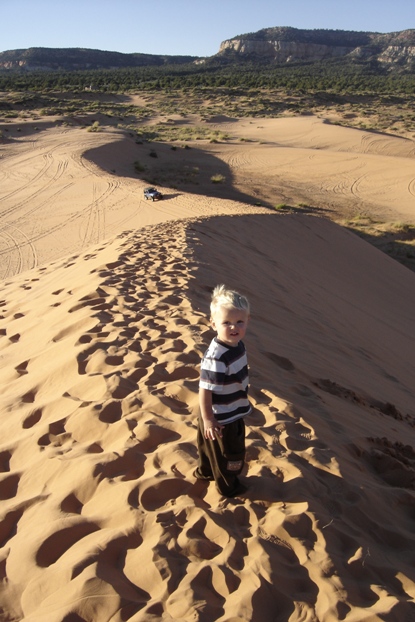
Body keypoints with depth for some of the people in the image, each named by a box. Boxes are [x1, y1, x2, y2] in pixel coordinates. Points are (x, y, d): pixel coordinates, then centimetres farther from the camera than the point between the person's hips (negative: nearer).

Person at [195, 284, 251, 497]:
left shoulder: (236, 344, -8)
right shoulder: (216, 358, -37)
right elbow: (205, 389, -30)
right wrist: (208, 419, -22)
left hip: (233, 412, 8)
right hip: (222, 418, -8)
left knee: (210, 447, 31)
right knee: (227, 453, 18)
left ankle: (205, 471, 56)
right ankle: (228, 486, 44)